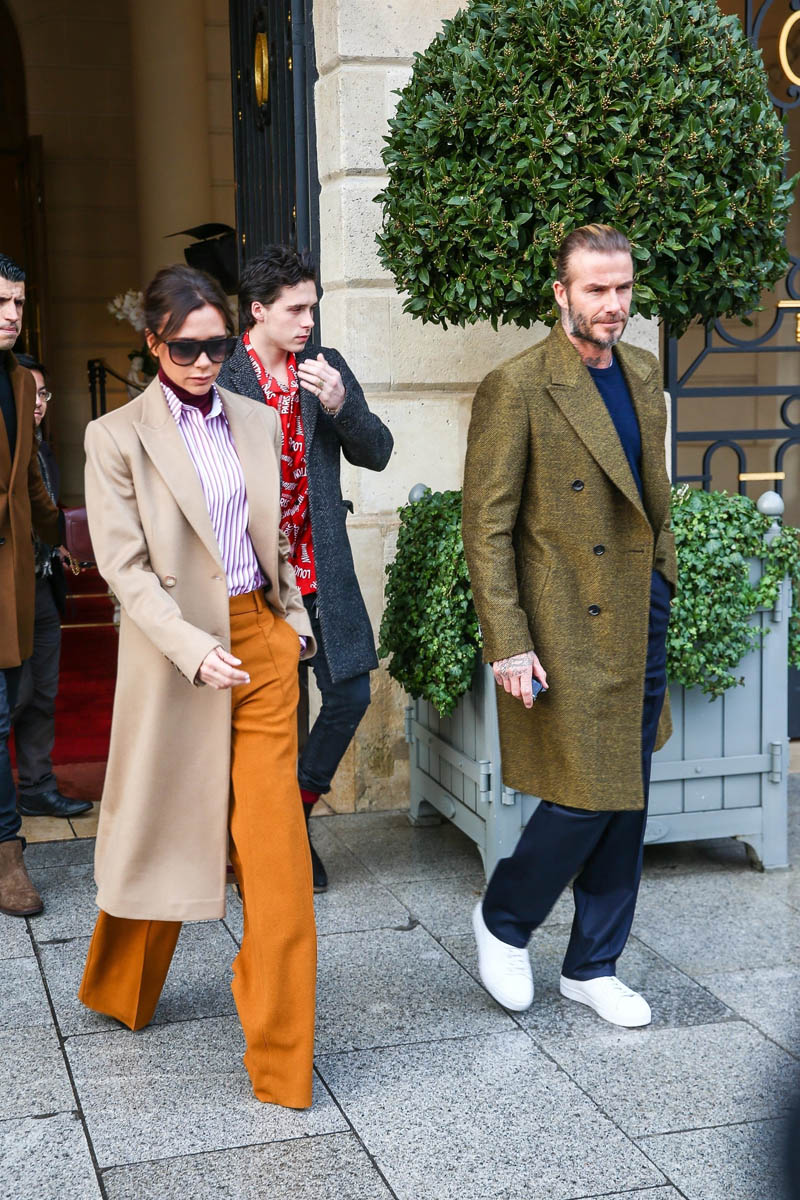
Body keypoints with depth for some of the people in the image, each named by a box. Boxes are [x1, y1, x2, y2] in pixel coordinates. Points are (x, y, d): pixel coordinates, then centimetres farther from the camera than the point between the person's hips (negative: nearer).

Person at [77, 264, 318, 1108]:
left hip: (264, 646, 3)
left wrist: (293, 619, 9)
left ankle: (279, 1049, 9)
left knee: (275, 841, -1)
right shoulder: (117, 437, -4)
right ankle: (119, 992, 40)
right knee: (165, 831, 12)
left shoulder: (259, 423, 9)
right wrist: (196, 650, -19)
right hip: (176, 654, -3)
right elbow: (124, 567, -10)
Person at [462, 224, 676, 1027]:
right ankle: (502, 921, 23)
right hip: (567, 630, -7)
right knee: (585, 800, -5)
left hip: (640, 622, 7)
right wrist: (509, 646, -16)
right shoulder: (516, 389, -12)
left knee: (627, 801, 12)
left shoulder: (642, 375, 11)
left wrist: (662, 592, 17)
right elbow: (487, 528, -13)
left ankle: (593, 967, 27)